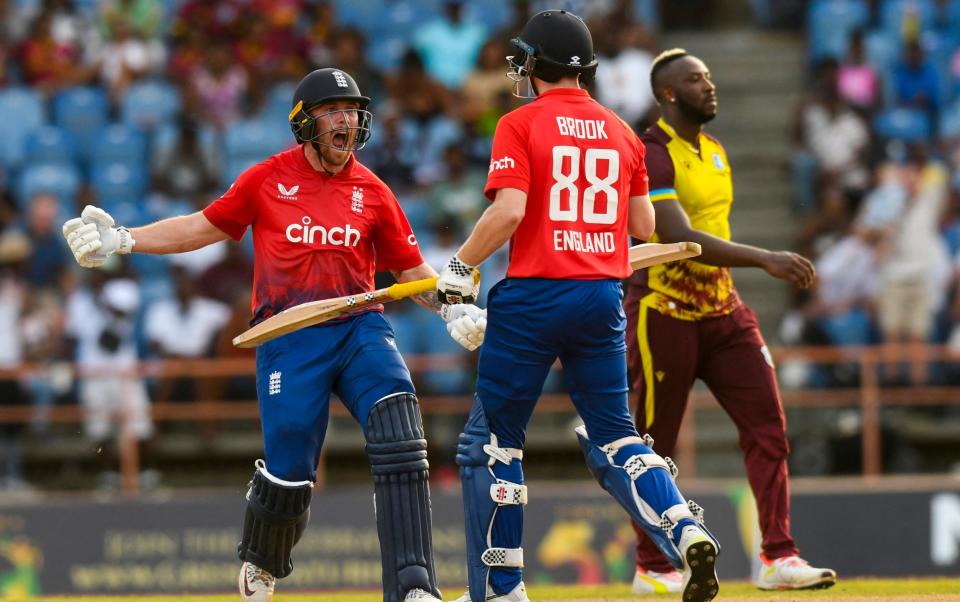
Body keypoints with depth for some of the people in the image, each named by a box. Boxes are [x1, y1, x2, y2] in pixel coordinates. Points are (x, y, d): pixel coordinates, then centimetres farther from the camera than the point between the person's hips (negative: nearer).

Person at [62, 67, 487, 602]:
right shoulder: (268, 179, 7)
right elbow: (205, 226, 15)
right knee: (289, 471, -6)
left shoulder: (372, 192, 9)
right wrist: (121, 240, 9)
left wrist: (453, 309, -5)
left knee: (398, 425, -23)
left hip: (359, 327, 1)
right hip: (288, 334, -1)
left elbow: (412, 269, 13)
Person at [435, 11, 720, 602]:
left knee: (492, 439, 8)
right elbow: (644, 225, 13)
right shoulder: (621, 132, 10)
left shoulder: (521, 125, -5)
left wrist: (461, 266, -3)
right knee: (614, 436, 12)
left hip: (534, 294, -5)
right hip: (604, 298, 5)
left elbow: (508, 212, -16)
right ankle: (685, 530, -13)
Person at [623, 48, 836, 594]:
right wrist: (764, 259, -35)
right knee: (655, 444, 3)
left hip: (722, 309, 7)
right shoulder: (652, 155, -16)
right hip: (664, 313, -7)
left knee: (769, 426, -5)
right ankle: (652, 568, 14)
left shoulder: (715, 152, 12)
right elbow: (679, 237, -28)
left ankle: (778, 558, -7)